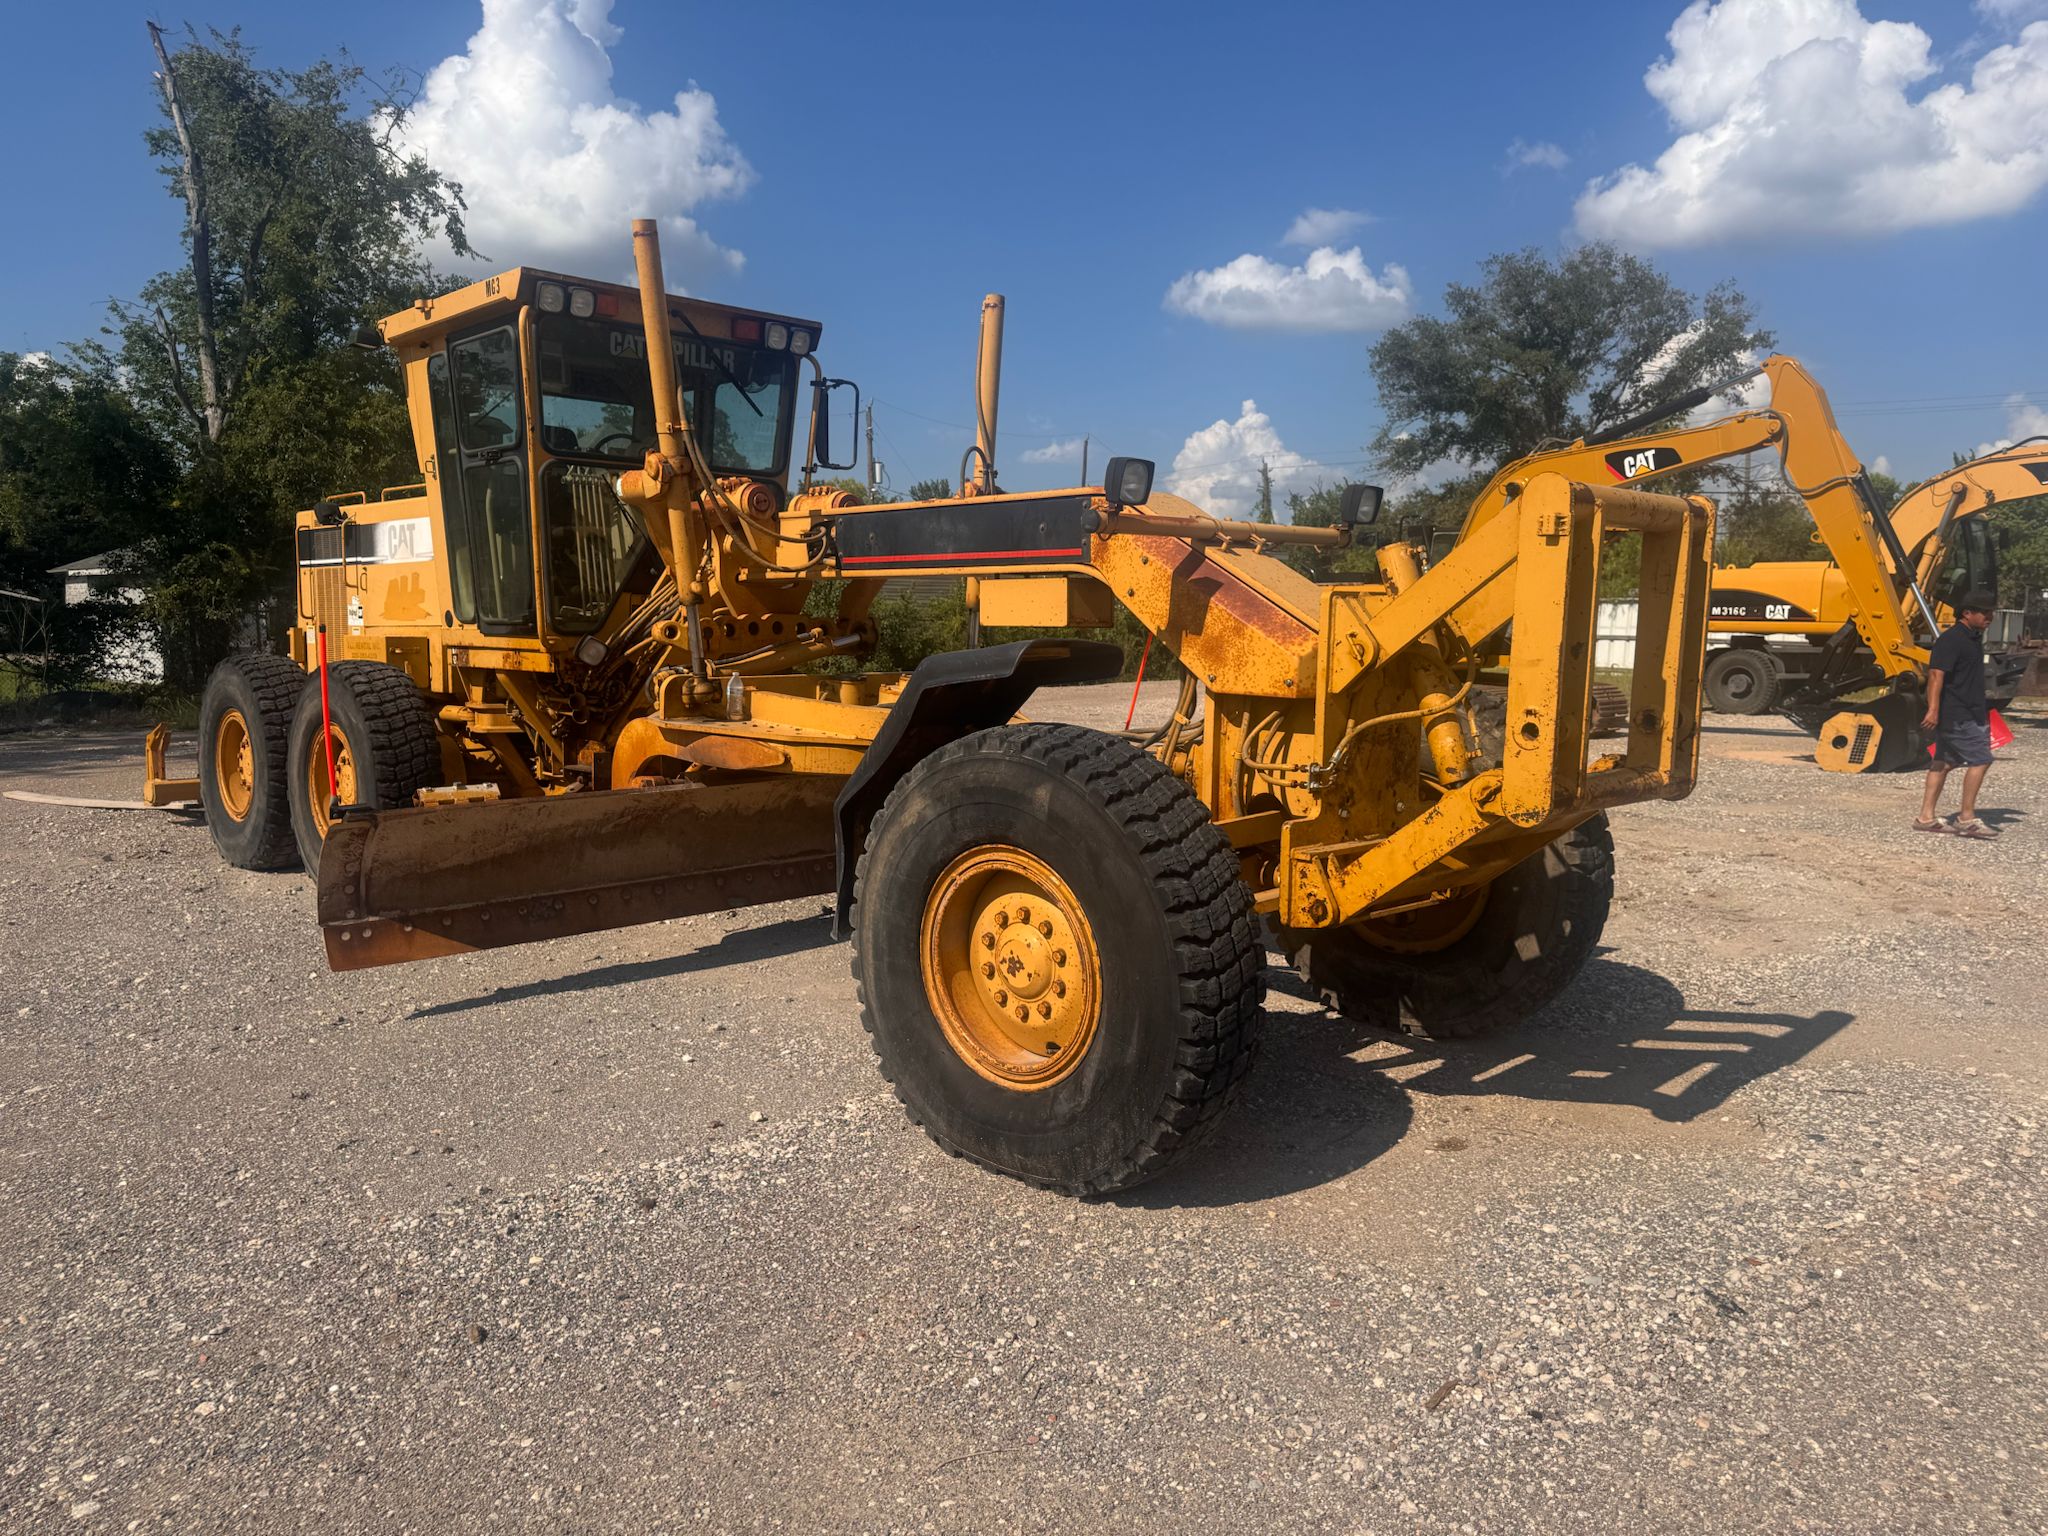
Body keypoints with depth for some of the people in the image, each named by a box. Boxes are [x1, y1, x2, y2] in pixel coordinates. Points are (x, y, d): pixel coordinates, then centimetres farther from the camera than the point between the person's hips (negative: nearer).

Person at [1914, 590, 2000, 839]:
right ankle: (1966, 819, -5)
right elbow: (1936, 674, -23)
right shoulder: (1951, 639, -14)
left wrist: (1982, 711, 34)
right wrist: (1933, 709, -31)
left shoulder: (1973, 638, 17)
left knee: (1943, 762, 9)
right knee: (1980, 760, -10)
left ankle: (1926, 817, 11)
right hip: (1958, 715, -10)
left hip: (1969, 714, 10)